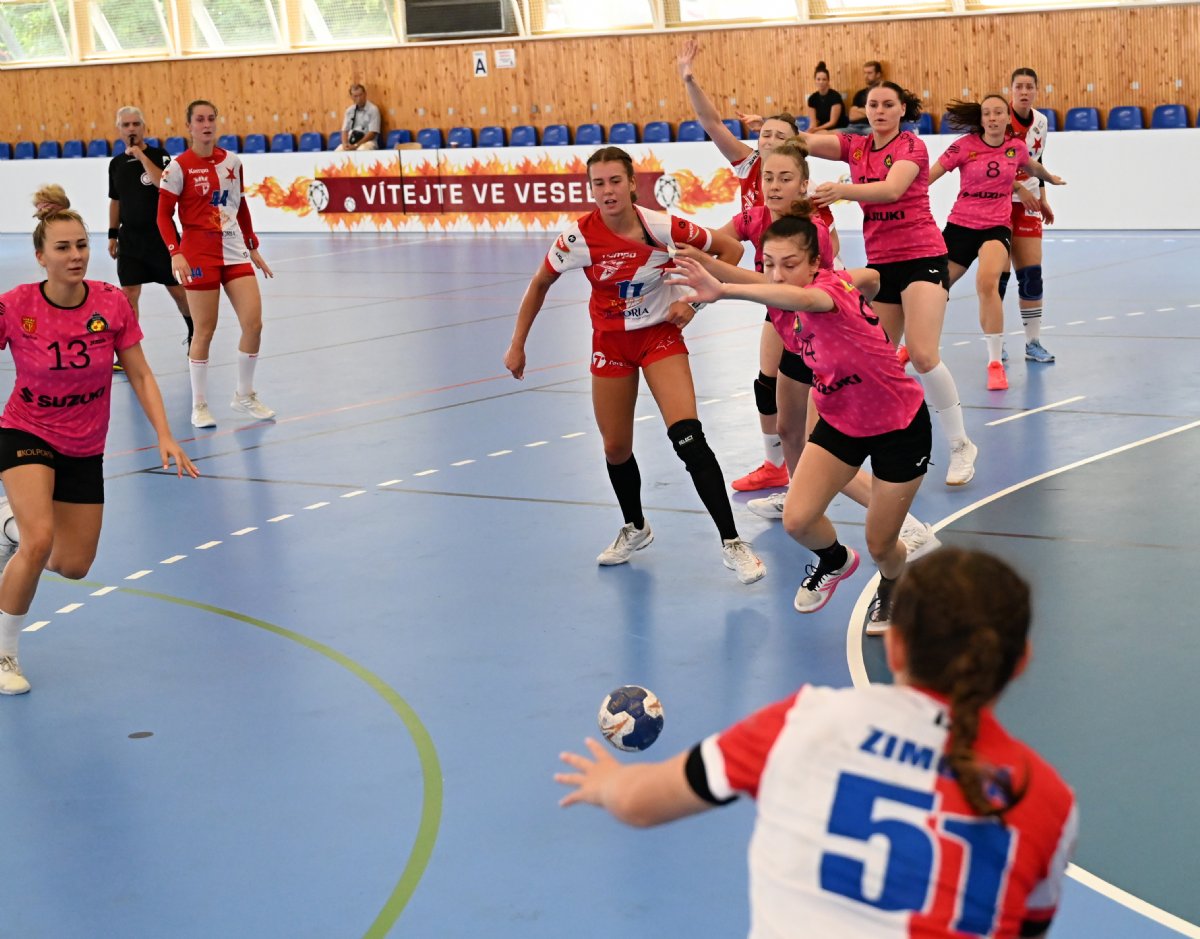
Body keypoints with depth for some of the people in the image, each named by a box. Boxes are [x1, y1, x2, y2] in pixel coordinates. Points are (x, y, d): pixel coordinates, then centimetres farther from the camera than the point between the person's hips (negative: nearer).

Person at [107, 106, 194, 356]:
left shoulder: (159, 155, -7)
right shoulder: (116, 164, 7)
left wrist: (141, 156, -23)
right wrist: (113, 234, 15)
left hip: (160, 236, -3)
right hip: (130, 238, 3)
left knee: (178, 291, 7)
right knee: (128, 294, -2)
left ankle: (194, 335, 31)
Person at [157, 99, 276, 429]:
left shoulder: (232, 162, 7)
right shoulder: (178, 167, -7)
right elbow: (164, 215, -6)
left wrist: (253, 247, 16)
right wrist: (175, 253, -18)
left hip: (235, 252, 5)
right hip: (199, 254, -5)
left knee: (254, 323, -3)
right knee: (204, 330, -1)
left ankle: (245, 396, 16)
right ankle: (199, 405, 12)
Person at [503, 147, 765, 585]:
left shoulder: (663, 227, -21)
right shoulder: (580, 237, -17)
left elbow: (731, 249, -8)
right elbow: (539, 284, -1)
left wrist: (695, 300, -15)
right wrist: (517, 346, 1)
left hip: (661, 335, -2)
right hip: (610, 343, 3)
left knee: (688, 438, -19)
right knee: (616, 448, 9)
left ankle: (732, 543, -13)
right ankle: (635, 529, 38)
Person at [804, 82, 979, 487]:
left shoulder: (912, 146, -7)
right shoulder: (855, 146, 9)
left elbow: (892, 188, -27)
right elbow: (806, 141, -7)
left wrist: (844, 190, -43)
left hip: (921, 258, -6)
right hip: (880, 263, 6)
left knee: (923, 354, -17)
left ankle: (961, 446, -5)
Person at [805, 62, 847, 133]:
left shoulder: (835, 96, -11)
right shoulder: (812, 98, 3)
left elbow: (833, 122, -15)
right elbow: (813, 122, -1)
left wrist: (816, 129, -28)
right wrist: (810, 131, -24)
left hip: (840, 130, -4)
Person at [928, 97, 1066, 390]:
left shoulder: (1016, 147, 3)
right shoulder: (965, 146, -7)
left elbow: (1032, 167, 27)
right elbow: (929, 175, -12)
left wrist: (1050, 178, 46)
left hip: (996, 227, 0)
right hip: (960, 225, 0)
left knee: (987, 283, -28)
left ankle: (995, 363, -18)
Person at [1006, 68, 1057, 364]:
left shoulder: (1041, 122, 7)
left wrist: (1042, 199, 14)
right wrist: (1018, 187, -22)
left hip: (1027, 204, 5)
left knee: (1032, 273, 1)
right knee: (998, 273, -4)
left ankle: (1033, 342, 7)